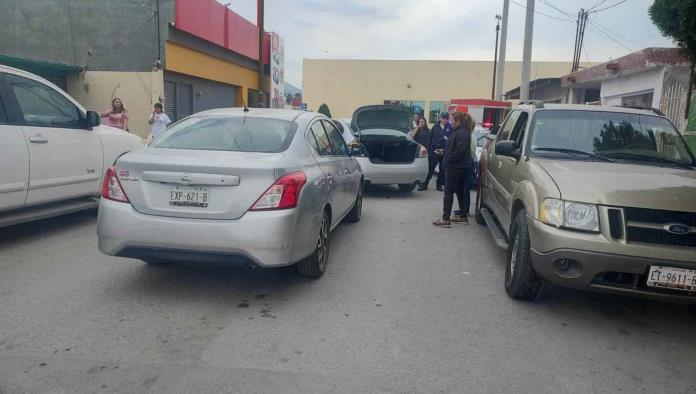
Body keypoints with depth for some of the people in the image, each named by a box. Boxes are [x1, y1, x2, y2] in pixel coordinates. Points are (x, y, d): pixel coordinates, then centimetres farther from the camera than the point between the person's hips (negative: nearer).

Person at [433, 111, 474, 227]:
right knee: (460, 191, 16)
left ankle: (446, 219, -6)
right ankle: (463, 217, 23)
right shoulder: (462, 132, 15)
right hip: (461, 167, 11)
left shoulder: (461, 133, -18)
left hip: (456, 168, -11)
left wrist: (450, 160, -17)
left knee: (449, 192, -7)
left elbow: (460, 150, -27)